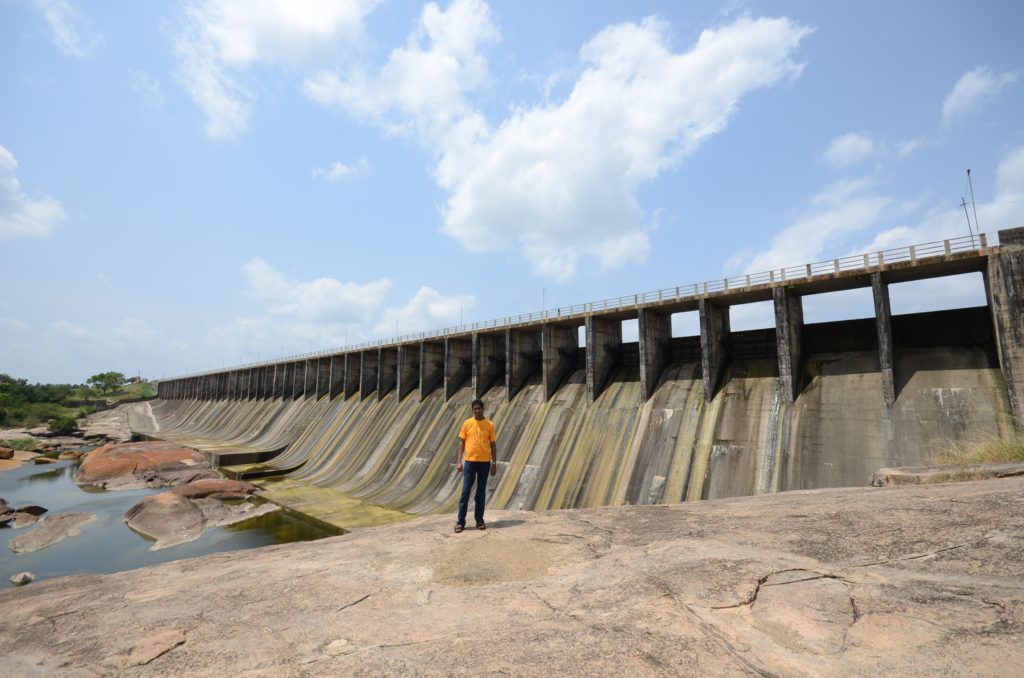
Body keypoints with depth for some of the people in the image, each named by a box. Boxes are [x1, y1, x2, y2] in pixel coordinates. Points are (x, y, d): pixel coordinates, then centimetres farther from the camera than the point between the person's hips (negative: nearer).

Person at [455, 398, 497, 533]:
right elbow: (461, 443, 4)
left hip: (484, 462, 1)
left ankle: (479, 520, 16)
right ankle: (460, 521, 6)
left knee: (481, 492, 8)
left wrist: (494, 463, 2)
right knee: (465, 491, 0)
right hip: (469, 461, 0)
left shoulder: (489, 424, 3)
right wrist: (459, 462, -4)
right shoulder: (467, 423, 3)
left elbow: (493, 445, 6)